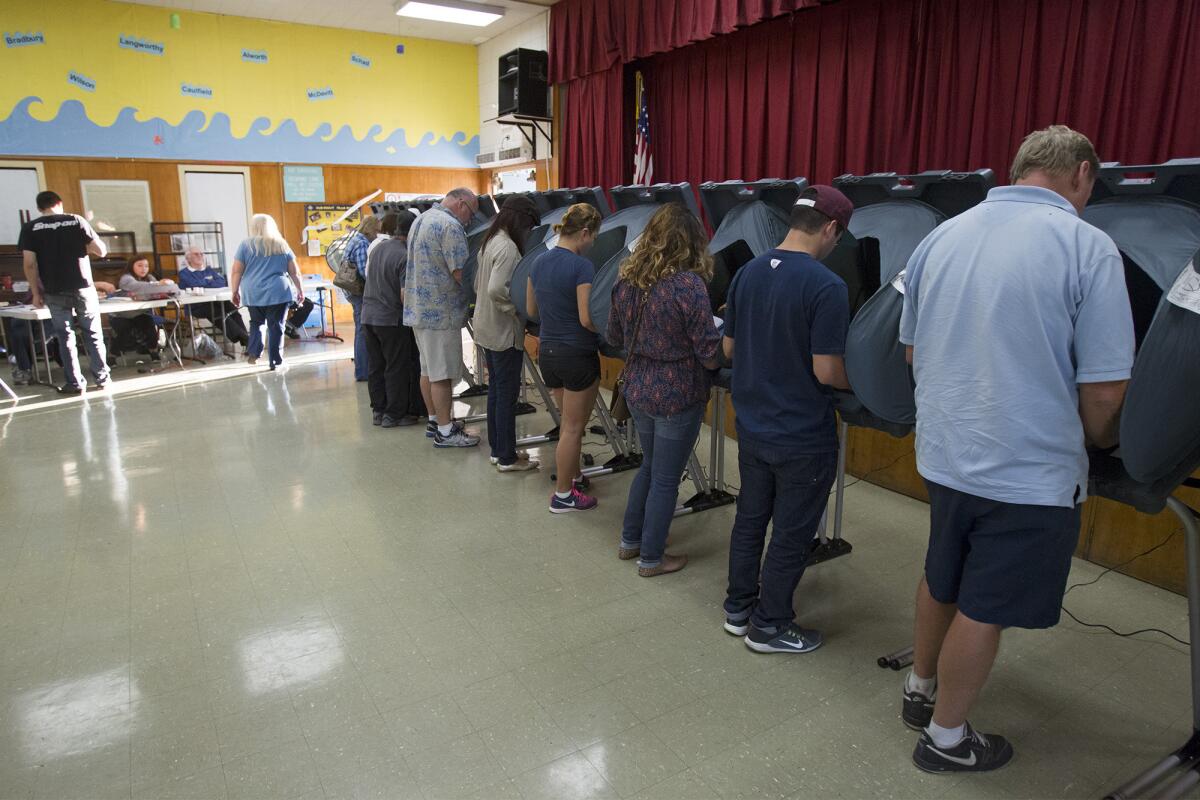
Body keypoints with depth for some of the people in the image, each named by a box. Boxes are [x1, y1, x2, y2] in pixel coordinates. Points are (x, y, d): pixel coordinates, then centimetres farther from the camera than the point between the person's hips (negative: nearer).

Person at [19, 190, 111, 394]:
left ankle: (74, 383, 9)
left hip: (55, 292, 0)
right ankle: (102, 378, 13)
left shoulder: (30, 228, 0)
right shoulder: (77, 220, -1)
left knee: (65, 337, 8)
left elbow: (29, 264, -6)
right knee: (93, 334, 10)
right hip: (83, 287, 0)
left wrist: (36, 293, 2)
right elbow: (101, 251, -2)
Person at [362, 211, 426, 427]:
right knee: (397, 368, 4)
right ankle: (394, 415, 9)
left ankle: (378, 411, 22)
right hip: (391, 319, -8)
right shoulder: (405, 257, -18)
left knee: (375, 367, 13)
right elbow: (405, 295, -21)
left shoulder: (376, 249, 8)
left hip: (368, 315, 8)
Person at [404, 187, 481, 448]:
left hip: (418, 308, 10)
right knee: (443, 373, -3)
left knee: (428, 370, 16)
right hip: (441, 311, -10)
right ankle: (445, 431, 3)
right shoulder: (450, 225, -16)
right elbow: (460, 273, -21)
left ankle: (435, 421, 26)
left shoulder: (420, 220, 16)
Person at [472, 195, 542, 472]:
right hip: (504, 332, -10)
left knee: (496, 389, 16)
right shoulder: (508, 247, -19)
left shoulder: (489, 242, 11)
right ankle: (508, 458, 7)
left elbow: (479, 285, 18)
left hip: (486, 328, 10)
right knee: (508, 392, -1)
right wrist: (519, 310, -17)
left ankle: (497, 449, 25)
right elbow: (497, 290, -29)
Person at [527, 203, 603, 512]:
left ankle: (568, 473, 35)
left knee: (570, 420, 23)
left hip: (547, 350, 8)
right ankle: (563, 495, 16)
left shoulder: (540, 262, 5)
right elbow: (587, 319, -22)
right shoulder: (582, 266, -19)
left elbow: (531, 310, 13)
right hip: (577, 353, -7)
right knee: (574, 426, 6)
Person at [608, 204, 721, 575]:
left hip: (637, 391, 7)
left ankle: (630, 541, 38)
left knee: (650, 466, 26)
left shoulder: (627, 279, 0)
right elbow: (710, 355, -19)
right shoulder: (689, 285, -21)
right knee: (665, 479, 10)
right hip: (677, 398, -6)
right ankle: (651, 558, 25)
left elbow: (614, 338, 11)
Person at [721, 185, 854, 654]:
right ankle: (769, 626, 24)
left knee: (750, 518, 20)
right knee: (791, 534, 10)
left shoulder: (747, 274, 1)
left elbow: (728, 348, 7)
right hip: (803, 437, -7)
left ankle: (738, 608, 34)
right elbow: (827, 371, -21)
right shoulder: (826, 286, -21)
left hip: (752, 426, 7)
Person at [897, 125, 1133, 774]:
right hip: (1030, 469, -5)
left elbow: (911, 351, 9)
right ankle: (946, 737, 28)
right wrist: (1098, 441, 6)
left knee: (941, 579, 24)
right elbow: (1105, 387, -15)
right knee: (985, 609, 11)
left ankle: (920, 689, 43)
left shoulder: (941, 237, 1)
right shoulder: (1086, 246, -14)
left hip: (943, 452, 5)